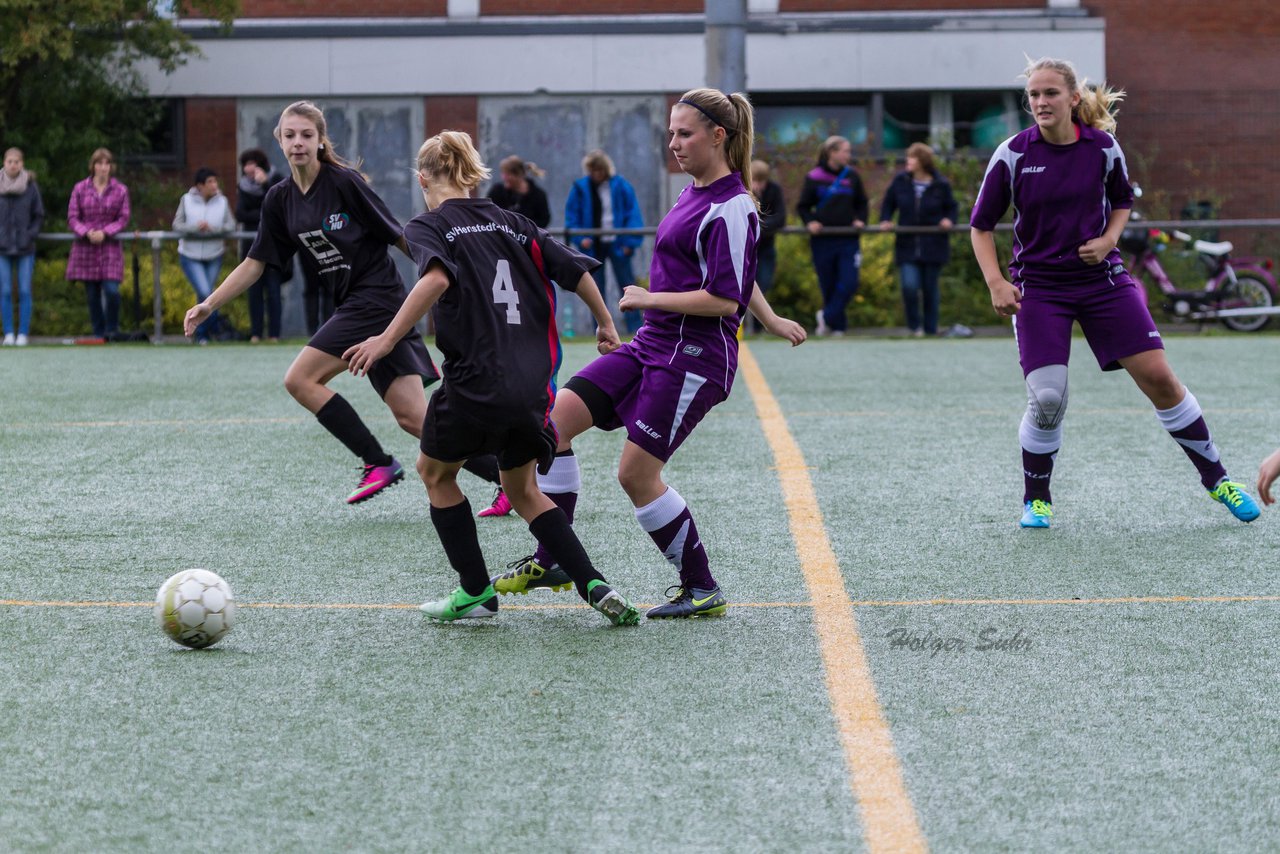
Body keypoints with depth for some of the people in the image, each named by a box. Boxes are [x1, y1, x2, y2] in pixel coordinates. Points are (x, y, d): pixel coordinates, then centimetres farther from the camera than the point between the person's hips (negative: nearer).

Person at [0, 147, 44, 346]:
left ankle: (23, 333, 3)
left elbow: (39, 216, 6)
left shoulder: (30, 186, 0)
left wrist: (30, 235, -6)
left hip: (25, 248, -1)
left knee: (24, 292, -2)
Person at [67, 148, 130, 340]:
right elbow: (72, 218, 3)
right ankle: (98, 333, 13)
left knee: (111, 290, -14)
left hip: (110, 247, -1)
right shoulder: (80, 189, 3)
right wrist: (87, 232, -15)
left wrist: (105, 233, -13)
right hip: (85, 248, 1)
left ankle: (112, 330, 5)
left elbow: (123, 219, 2)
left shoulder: (120, 190, 3)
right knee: (92, 294, 3)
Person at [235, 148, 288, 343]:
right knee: (254, 289, 0)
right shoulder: (243, 186, 9)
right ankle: (256, 332, 4)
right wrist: (264, 216, -12)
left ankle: (274, 332, -5)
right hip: (252, 244, 3)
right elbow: (240, 214, -1)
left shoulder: (277, 181, 0)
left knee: (272, 288, -7)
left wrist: (265, 184, -18)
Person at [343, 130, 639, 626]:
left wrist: (388, 338, -25)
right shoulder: (511, 223, 16)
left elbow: (437, 277, -21)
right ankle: (595, 588, 6)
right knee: (522, 489, 22)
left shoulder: (428, 226, 0)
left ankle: (476, 592, 18)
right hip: (532, 385, 6)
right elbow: (576, 271, 14)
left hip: (475, 382, -5)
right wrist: (606, 325, 28)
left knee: (435, 472, 21)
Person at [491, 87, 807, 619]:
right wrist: (771, 320, 34)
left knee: (636, 473, -10)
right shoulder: (695, 192, 13)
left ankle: (703, 590, 5)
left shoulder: (731, 209, -15)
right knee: (556, 418, -2)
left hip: (695, 355, -9)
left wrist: (649, 298, -13)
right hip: (653, 344, 9)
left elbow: (725, 297, -20)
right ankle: (551, 562, 3)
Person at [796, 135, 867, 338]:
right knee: (828, 287, 2)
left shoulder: (852, 176, 7)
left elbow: (862, 203, 18)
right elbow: (803, 206, 6)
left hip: (848, 240, 2)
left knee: (849, 283, -11)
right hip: (823, 240, -2)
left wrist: (860, 220, 1)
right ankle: (838, 325, 16)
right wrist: (810, 222, -11)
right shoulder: (814, 177, -1)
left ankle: (827, 317, 6)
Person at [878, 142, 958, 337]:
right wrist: (885, 221, -4)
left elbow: (951, 207, 10)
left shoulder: (940, 185, -4)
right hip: (908, 246, 0)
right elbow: (888, 204, 13)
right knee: (909, 285, -15)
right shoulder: (900, 181, 0)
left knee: (930, 288, 6)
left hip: (933, 246, 0)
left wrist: (949, 220, -10)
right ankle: (914, 326, 6)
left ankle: (930, 329, 20)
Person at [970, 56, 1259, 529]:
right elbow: (981, 225, -1)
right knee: (1047, 399, -14)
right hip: (1038, 287, -2)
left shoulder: (1103, 147, -4)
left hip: (1101, 277, 2)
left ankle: (1215, 478, 14)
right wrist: (996, 283, -13)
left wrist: (1108, 239, -5)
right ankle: (1035, 499, 11)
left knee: (1159, 378, -3)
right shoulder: (1012, 155, -9)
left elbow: (1123, 200, 15)